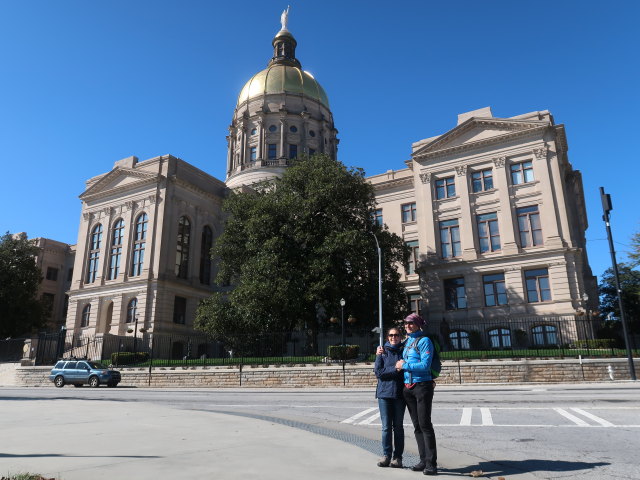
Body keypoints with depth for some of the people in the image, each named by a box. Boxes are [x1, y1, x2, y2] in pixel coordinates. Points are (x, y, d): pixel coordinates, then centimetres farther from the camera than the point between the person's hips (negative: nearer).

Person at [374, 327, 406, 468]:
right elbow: (378, 372, -3)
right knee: (386, 426, 3)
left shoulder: (404, 351, 6)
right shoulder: (382, 351, 7)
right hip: (384, 392, 0)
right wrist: (395, 369, -10)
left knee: (398, 426, 5)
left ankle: (397, 457, 14)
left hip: (399, 393, 0)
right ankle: (386, 455, 14)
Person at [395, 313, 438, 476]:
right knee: (417, 425, 11)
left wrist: (404, 366, -11)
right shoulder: (407, 342, 14)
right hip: (407, 388, 7)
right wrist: (399, 365, 8)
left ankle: (431, 463, -1)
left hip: (422, 386, -7)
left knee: (425, 424, -6)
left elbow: (425, 365, -17)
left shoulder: (424, 341, -8)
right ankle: (424, 460, 18)